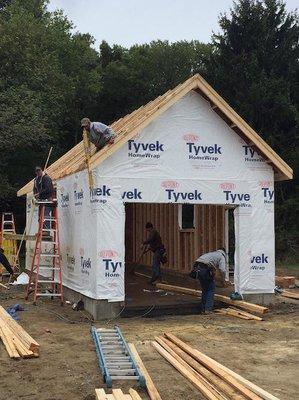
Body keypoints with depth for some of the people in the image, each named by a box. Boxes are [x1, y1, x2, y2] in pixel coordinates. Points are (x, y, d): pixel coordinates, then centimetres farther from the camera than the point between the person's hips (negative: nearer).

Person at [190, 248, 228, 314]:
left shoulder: (212, 254, 35)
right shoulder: (222, 256, 13)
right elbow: (222, 270, -4)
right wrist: (223, 281, 9)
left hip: (197, 268, 7)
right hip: (205, 268, -7)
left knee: (205, 289, 20)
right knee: (211, 289, 8)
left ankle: (203, 309, 20)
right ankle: (208, 309, 2)